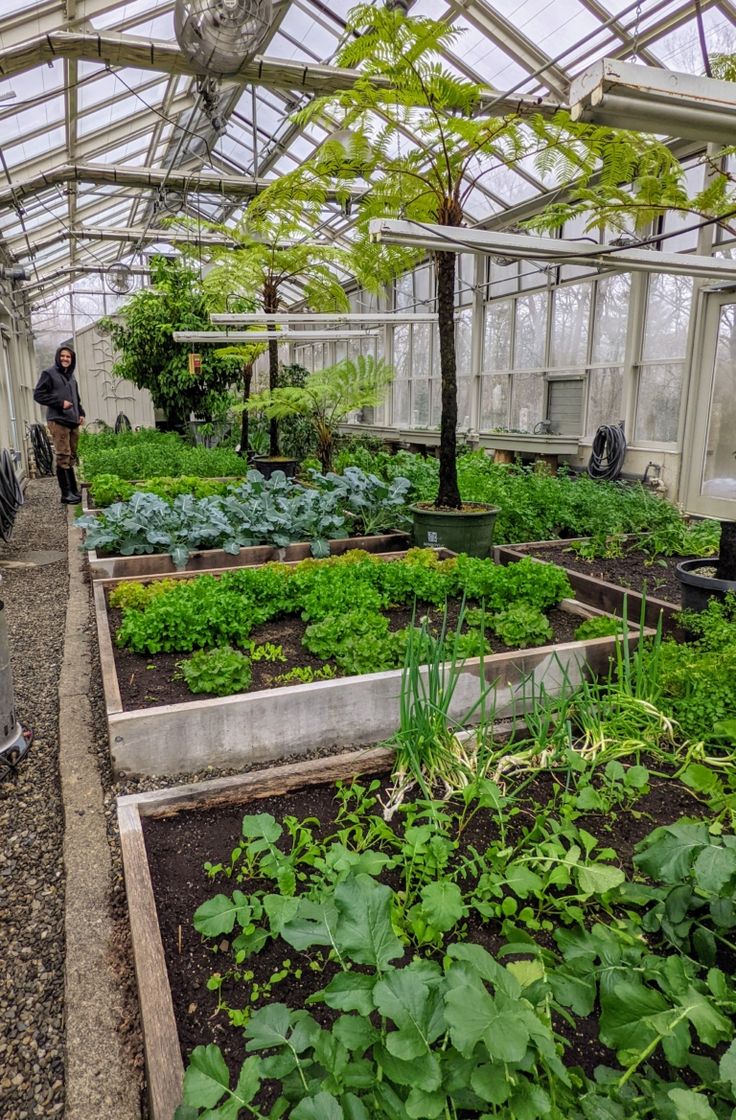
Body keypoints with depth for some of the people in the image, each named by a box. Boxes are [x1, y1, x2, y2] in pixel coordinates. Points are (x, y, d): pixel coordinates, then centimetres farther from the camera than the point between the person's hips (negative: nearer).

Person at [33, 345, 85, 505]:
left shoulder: (71, 375, 19)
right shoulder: (49, 374, -2)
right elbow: (38, 394, -7)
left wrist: (81, 413, 13)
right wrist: (60, 403, -14)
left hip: (73, 421, 7)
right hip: (58, 421, -7)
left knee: (71, 457, 10)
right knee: (63, 458, -8)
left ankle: (74, 491, 14)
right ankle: (66, 493, -6)